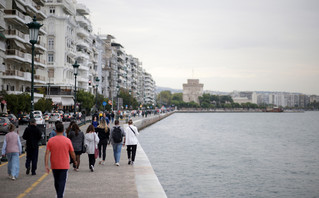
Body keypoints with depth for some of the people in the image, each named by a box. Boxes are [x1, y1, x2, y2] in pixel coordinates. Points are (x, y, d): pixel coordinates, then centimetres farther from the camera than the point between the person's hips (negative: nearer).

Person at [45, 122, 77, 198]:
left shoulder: (51, 140, -5)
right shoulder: (67, 140, -9)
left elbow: (47, 153, -10)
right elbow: (72, 153, -2)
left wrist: (46, 165, -9)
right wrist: (75, 161, 16)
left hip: (54, 166, 3)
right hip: (64, 165, -2)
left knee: (56, 181, 20)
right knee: (62, 182, 0)